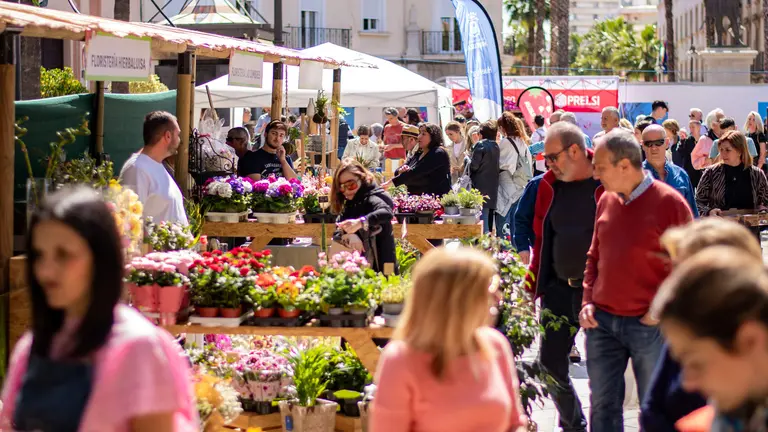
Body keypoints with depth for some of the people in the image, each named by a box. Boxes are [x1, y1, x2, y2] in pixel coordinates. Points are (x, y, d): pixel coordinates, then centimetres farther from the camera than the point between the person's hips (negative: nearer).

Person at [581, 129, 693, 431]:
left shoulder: (669, 202, -9)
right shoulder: (606, 201, 8)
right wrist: (588, 302, 5)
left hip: (650, 325, -5)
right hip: (602, 322, 5)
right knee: (603, 405, 9)